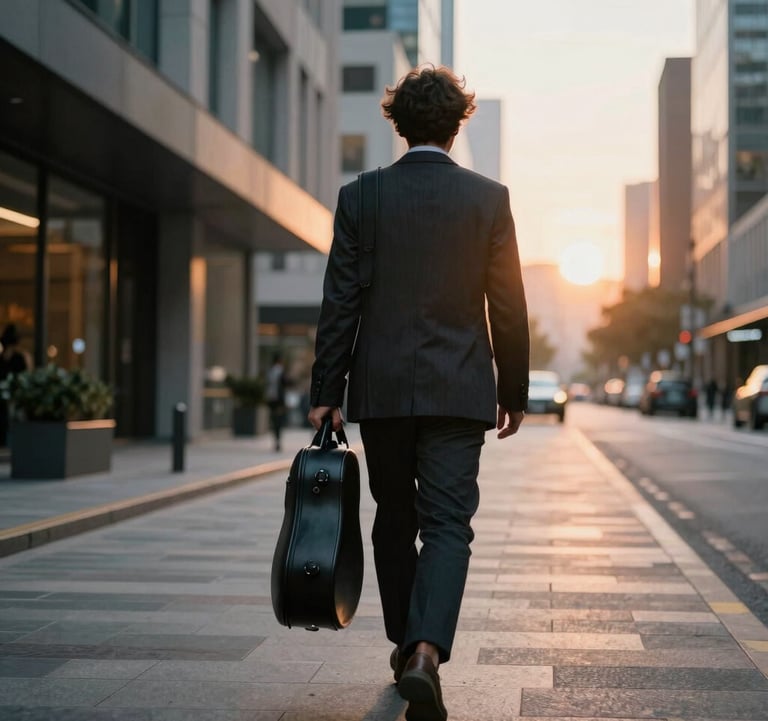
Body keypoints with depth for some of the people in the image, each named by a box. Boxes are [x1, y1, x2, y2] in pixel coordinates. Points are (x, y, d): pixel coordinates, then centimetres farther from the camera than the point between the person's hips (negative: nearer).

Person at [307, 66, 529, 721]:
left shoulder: (360, 196, 0)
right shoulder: (489, 198, -1)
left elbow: (340, 303, -2)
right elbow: (508, 306, 0)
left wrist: (325, 392, 2)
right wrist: (515, 392, 10)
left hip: (381, 389, 2)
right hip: (458, 390, -1)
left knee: (395, 521, 16)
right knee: (448, 525, -1)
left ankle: (405, 647, 27)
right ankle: (427, 654, -18)